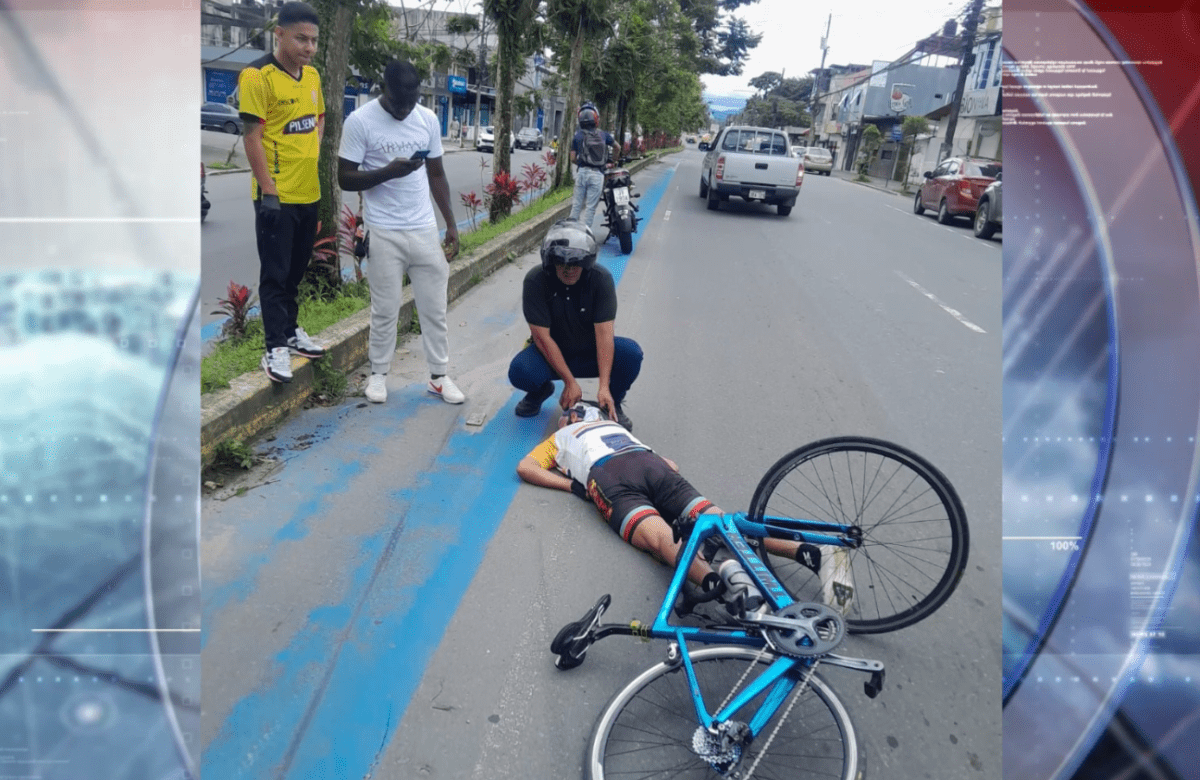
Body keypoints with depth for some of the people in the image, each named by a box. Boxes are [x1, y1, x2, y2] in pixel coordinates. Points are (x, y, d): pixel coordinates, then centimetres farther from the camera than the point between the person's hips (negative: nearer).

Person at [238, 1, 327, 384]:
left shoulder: (312, 75, 9)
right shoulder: (257, 75, -13)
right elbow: (251, 137, -15)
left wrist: (313, 153, 12)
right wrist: (268, 190, -17)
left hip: (309, 192, 7)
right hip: (277, 195, -7)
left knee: (297, 269, 17)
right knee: (275, 274, 0)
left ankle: (290, 330, 31)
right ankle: (276, 348, 7)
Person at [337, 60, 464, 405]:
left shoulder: (428, 119, 5)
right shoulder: (359, 121, -8)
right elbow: (345, 178, -7)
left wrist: (451, 225, 8)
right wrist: (389, 171, -23)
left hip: (425, 230, 4)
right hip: (384, 233, -3)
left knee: (435, 308, 7)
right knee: (385, 309, 5)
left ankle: (439, 376, 19)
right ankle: (378, 373, 23)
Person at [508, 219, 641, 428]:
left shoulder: (601, 279, -19)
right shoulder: (535, 281, -21)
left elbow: (604, 333, -24)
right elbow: (542, 337, -21)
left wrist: (604, 386, -31)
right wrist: (570, 382, -24)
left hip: (589, 352, 1)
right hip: (551, 354, 0)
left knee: (631, 352, -27)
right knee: (520, 372, -31)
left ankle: (612, 403, 2)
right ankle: (540, 390, 8)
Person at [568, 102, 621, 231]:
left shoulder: (577, 136, 3)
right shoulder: (603, 134, 8)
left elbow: (573, 158, 3)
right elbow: (617, 147, 23)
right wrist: (613, 160, 39)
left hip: (582, 172, 0)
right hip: (597, 174, 0)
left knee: (577, 205, 6)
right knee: (590, 207, 2)